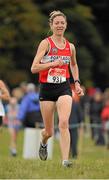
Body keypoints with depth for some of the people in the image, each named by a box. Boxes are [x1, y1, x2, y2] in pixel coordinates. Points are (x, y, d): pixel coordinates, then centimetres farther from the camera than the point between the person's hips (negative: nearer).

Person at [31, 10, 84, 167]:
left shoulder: (70, 47, 7)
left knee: (64, 123, -22)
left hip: (64, 88, 2)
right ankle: (43, 142, 46)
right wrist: (53, 63, -22)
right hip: (47, 89, -2)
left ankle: (65, 160, -25)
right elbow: (34, 68, -13)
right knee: (49, 132, 8)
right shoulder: (46, 43, -6)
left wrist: (77, 82, 16)